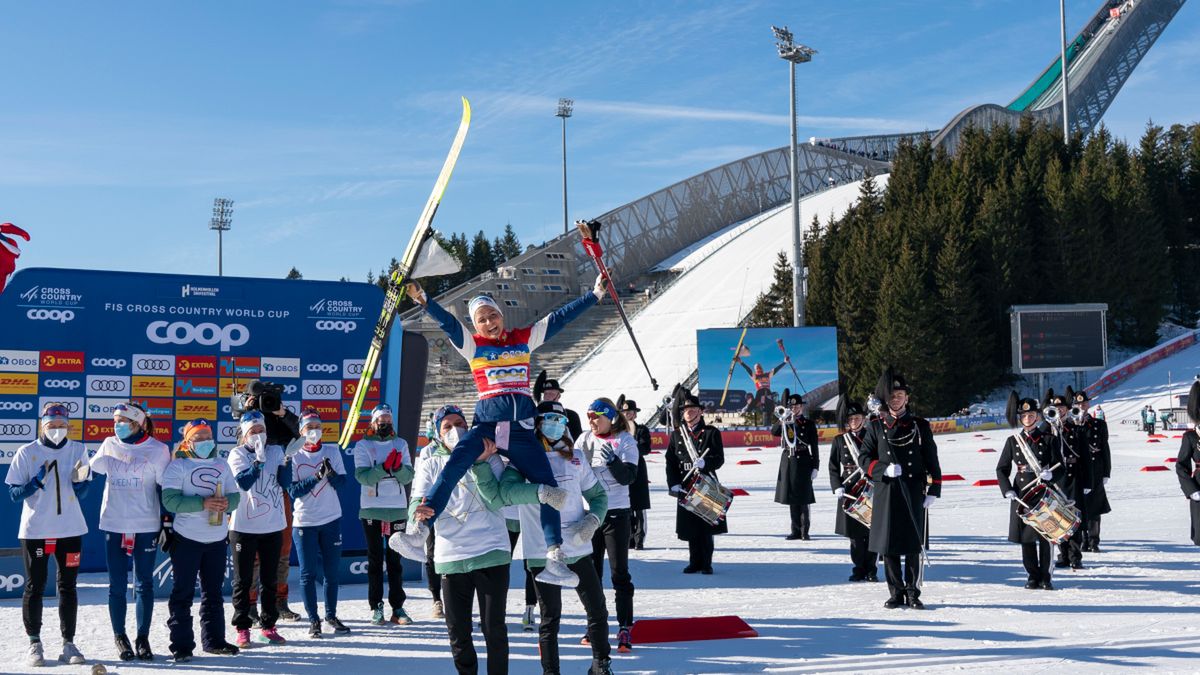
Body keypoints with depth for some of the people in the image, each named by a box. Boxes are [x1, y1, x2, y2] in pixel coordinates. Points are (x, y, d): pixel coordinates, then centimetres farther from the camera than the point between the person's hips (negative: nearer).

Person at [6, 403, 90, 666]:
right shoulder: (26, 452, -3)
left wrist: (79, 480, -16)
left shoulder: (77, 450, 3)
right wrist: (37, 481, -21)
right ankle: (34, 644, 13)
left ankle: (69, 643, 13)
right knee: (34, 587, 4)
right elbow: (14, 494, -3)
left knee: (68, 586, 7)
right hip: (35, 529, -2)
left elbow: (81, 493, 6)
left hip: (70, 529, 2)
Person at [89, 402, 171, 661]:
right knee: (117, 584, 6)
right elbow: (92, 468, 18)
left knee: (144, 584, 6)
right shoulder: (109, 445, 4)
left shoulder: (157, 449, -4)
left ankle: (143, 638, 16)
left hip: (146, 526, -2)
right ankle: (119, 637, 19)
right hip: (113, 524, 2)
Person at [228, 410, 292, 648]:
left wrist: (287, 461, -17)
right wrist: (259, 459, -24)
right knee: (243, 579, 3)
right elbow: (243, 482, -18)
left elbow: (286, 483, -3)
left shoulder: (276, 451, 6)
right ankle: (242, 628, 11)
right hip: (244, 526, -3)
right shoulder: (237, 454, -3)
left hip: (273, 525, 3)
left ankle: (268, 626, 19)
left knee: (270, 579, 10)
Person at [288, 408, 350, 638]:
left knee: (331, 571, 8)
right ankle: (313, 620, 10)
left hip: (331, 519, 2)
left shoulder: (333, 452, 3)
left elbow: (342, 483, -1)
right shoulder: (293, 457, -3)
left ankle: (331, 616, 22)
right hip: (304, 522, -2)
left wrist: (331, 474, -21)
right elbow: (293, 490, -11)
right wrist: (317, 476, -22)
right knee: (308, 573, 1)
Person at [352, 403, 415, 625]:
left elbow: (408, 476, 1)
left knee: (395, 559, 6)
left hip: (397, 508, 2)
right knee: (375, 559, 3)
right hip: (372, 509, -2)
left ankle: (397, 607, 8)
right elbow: (362, 476, -12)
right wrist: (384, 467, -26)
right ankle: (376, 607, 7)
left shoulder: (400, 444, 9)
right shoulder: (362, 446, 1)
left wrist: (398, 467, -20)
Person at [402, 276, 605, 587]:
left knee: (548, 488, -5)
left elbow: (560, 317, 17)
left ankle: (555, 560, 0)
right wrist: (423, 300, -22)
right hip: (486, 424, -2)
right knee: (452, 468, -26)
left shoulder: (525, 338, 14)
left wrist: (594, 294, 18)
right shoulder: (472, 344, 9)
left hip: (522, 430, 2)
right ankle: (418, 531, -28)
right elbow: (448, 323, -6)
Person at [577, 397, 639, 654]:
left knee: (619, 572, -3)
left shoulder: (625, 440, -6)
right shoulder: (584, 439, 5)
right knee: (591, 571, 12)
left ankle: (625, 628, 2)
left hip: (616, 513, -4)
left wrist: (612, 460, -30)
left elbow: (628, 477, -15)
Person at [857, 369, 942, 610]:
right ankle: (896, 593, 13)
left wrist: (934, 490, -1)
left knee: (915, 544, -1)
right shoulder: (875, 426, 8)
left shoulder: (920, 425, 7)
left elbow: (931, 461, 6)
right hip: (886, 492, 1)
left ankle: (913, 592, 10)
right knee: (889, 545, 3)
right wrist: (882, 469, -10)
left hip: (914, 493, -1)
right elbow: (864, 457, 8)